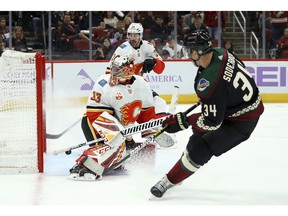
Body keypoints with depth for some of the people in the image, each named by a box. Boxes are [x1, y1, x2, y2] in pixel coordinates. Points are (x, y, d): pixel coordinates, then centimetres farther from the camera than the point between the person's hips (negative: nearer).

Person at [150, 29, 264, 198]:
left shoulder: (209, 83, -35)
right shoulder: (221, 53, -10)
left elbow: (211, 122, -28)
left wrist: (181, 122, -18)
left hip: (241, 121, -10)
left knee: (200, 150, -6)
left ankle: (170, 180, 7)